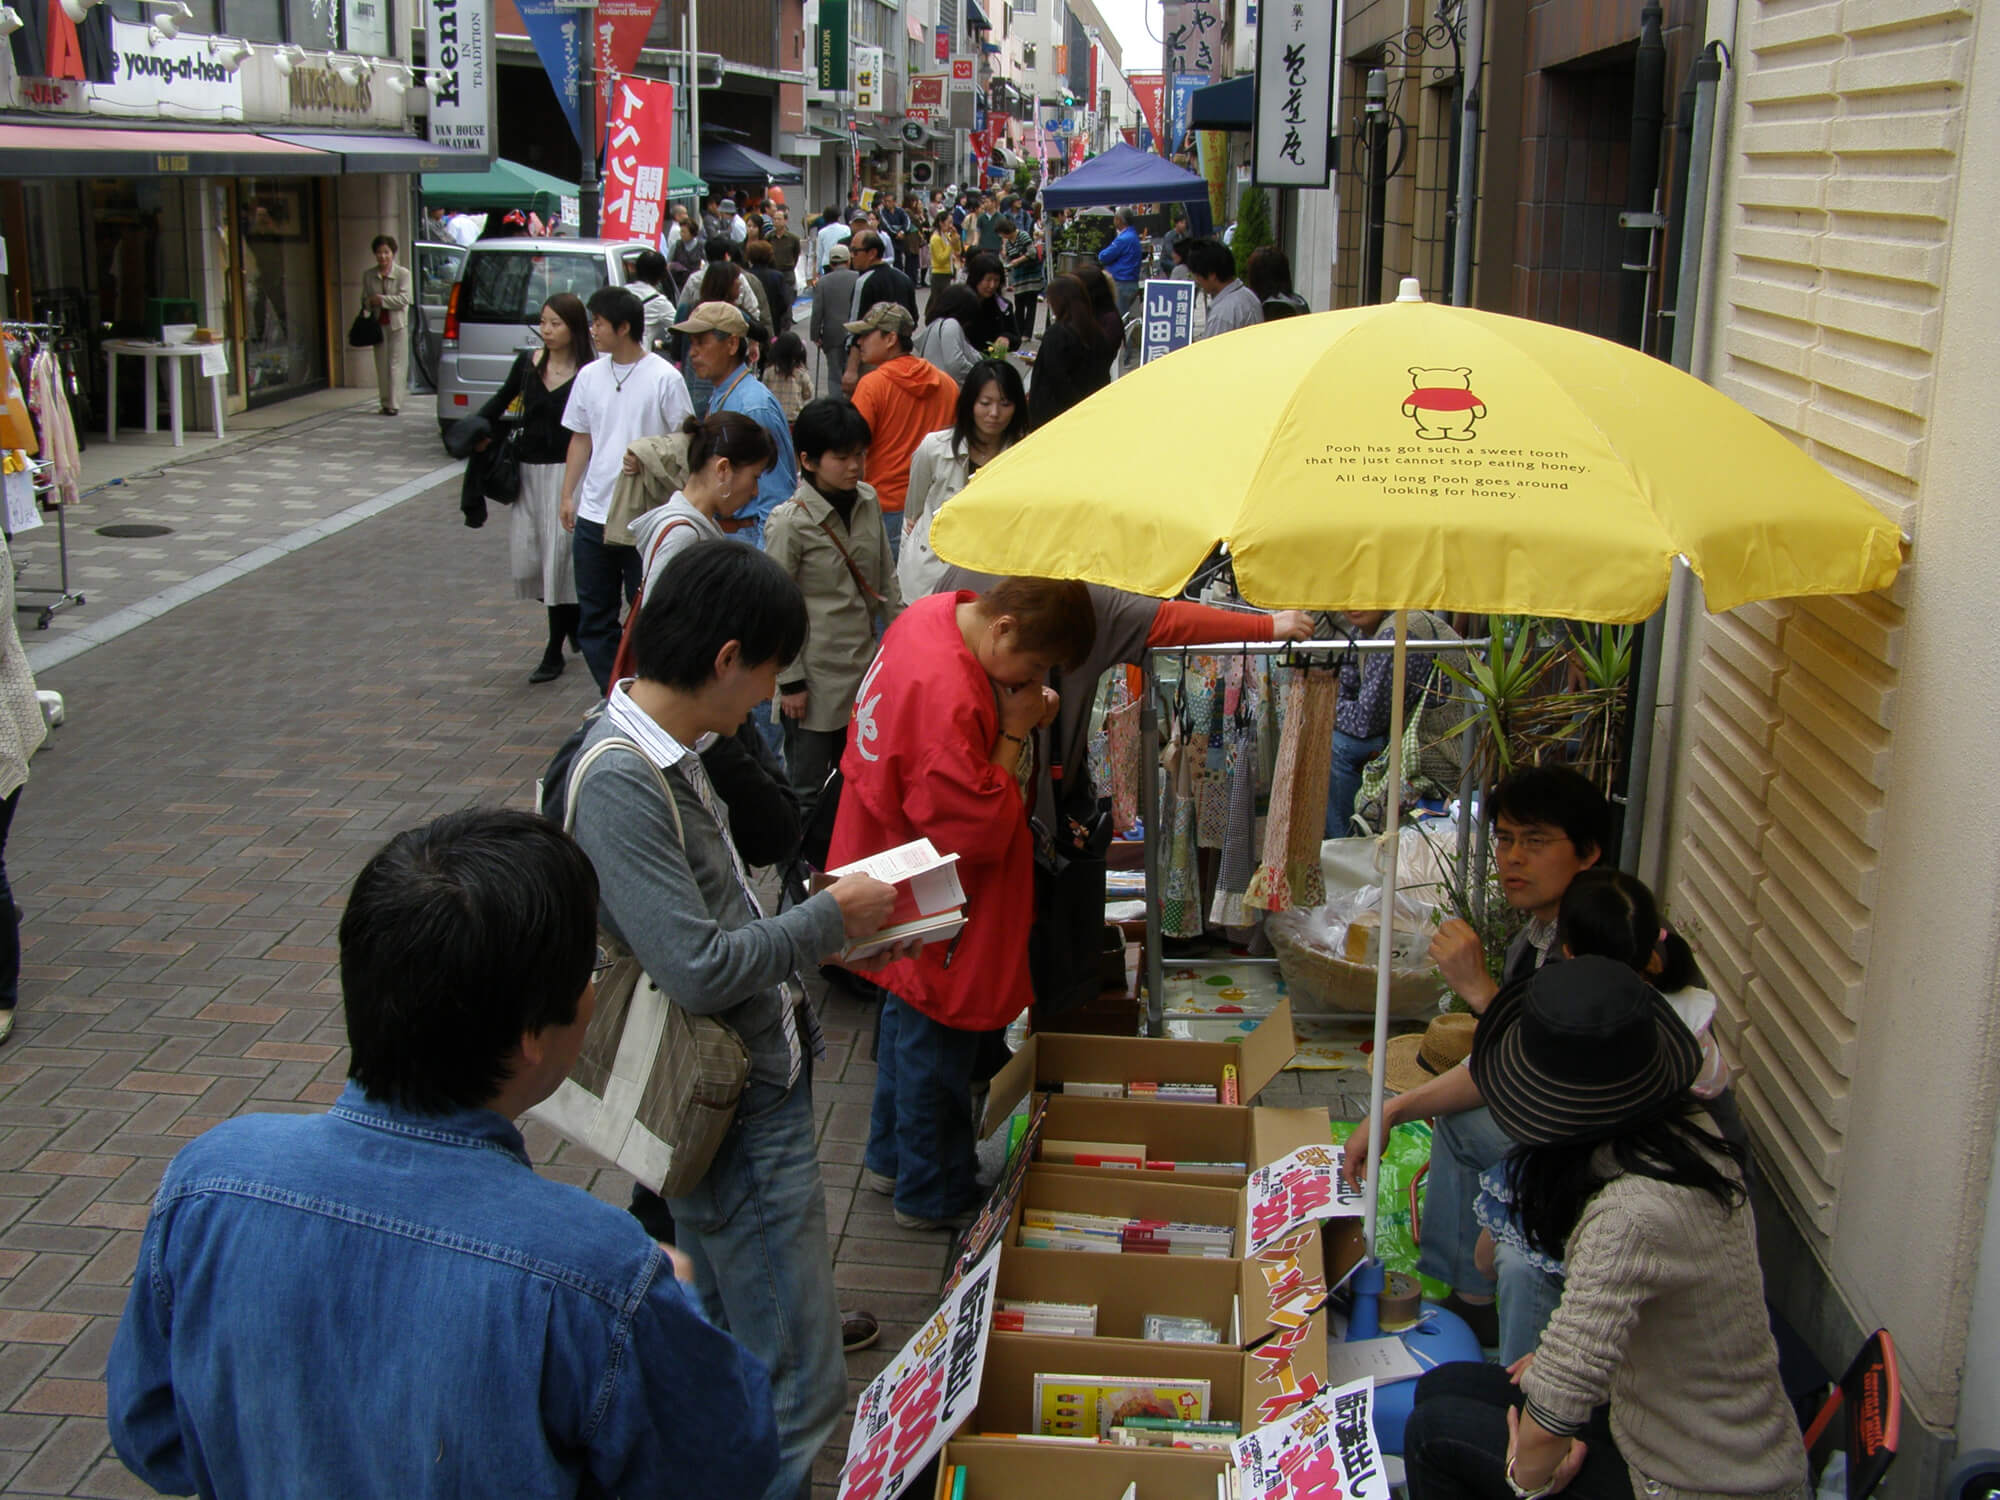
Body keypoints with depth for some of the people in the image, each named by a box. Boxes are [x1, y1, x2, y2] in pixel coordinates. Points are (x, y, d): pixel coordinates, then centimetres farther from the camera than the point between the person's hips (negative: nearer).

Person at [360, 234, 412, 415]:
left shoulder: (402, 273, -3)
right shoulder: (368, 275, 8)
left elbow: (404, 299, -10)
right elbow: (365, 299, 11)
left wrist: (382, 300, -16)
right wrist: (370, 303, -12)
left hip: (397, 324, -3)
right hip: (378, 324, 3)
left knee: (396, 365, -5)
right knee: (382, 365, 4)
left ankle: (394, 404, -5)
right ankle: (385, 403, 11)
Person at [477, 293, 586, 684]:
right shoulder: (528, 364, 5)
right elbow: (502, 400, 21)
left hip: (566, 472, -5)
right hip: (529, 471, 5)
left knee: (558, 557, -3)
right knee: (527, 556, 4)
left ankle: (554, 651, 8)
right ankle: (573, 623, 27)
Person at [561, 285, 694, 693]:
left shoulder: (664, 378, -8)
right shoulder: (590, 376, 8)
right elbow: (580, 438, 15)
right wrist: (568, 495, 12)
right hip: (594, 515, 5)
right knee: (594, 617, 9)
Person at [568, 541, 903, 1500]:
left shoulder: (663, 754, 7)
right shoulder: (619, 782, -24)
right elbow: (699, 969, -27)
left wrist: (822, 926, 5)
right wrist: (829, 918, -14)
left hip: (751, 1089, 10)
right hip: (740, 1121, -10)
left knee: (719, 1352, 23)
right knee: (795, 1387, 0)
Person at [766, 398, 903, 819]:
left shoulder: (868, 501, 3)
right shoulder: (790, 523, -15)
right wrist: (790, 681, -10)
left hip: (866, 667, 6)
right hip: (818, 675, -6)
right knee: (807, 791, 5)